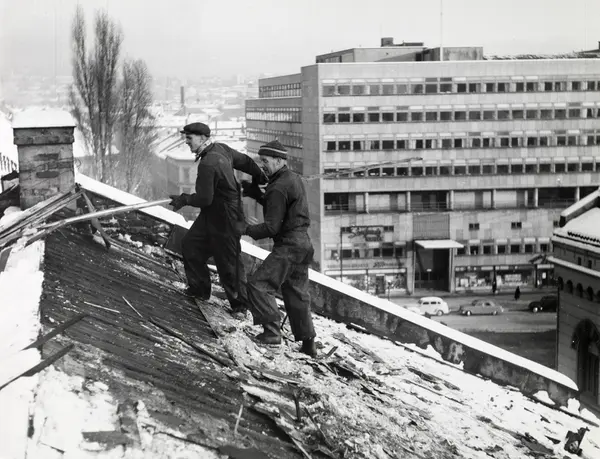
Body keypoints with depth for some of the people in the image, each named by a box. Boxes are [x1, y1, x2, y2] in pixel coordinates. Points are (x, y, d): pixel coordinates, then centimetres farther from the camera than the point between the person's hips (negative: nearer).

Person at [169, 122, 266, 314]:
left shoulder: (208, 164, -28)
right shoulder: (221, 149, 0)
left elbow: (204, 199, -25)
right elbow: (246, 161, 13)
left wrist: (184, 199, -8)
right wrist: (261, 178, 29)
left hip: (224, 220, -10)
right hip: (211, 215, 10)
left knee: (228, 261, 3)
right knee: (190, 244, 14)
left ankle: (240, 303, 17)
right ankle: (199, 288, 26)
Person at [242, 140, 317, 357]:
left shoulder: (278, 188, -17)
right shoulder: (294, 179, 13)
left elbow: (272, 227, -19)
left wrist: (248, 230, -6)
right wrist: (256, 194, 12)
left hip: (288, 246, -10)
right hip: (303, 242, 10)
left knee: (258, 283, -8)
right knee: (297, 293, 16)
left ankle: (272, 330, -14)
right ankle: (308, 343, 20)